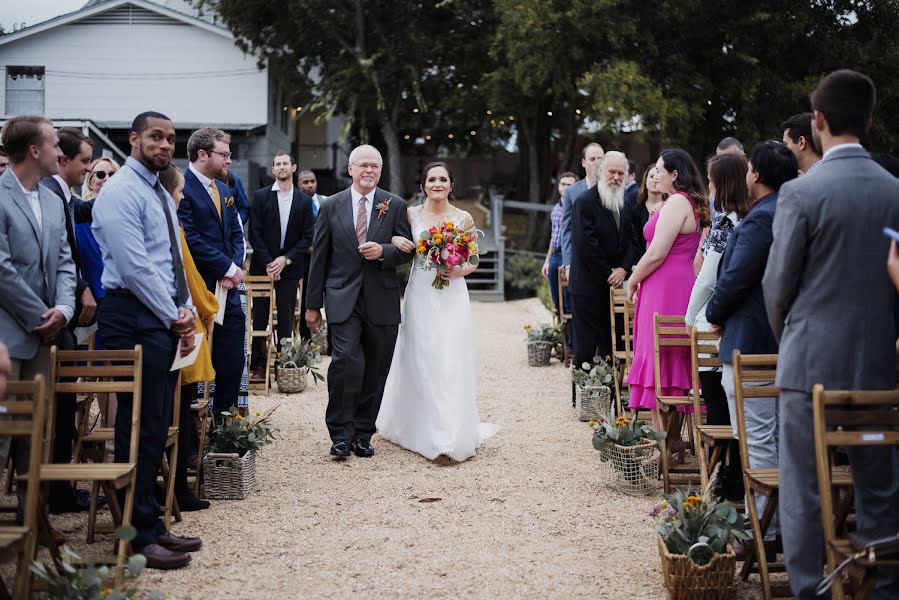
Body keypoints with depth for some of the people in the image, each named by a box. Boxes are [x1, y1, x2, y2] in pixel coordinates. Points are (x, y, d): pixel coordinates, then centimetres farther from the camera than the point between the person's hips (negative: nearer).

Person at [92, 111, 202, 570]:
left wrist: (185, 314, 8)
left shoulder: (161, 195, 21)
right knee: (139, 428, -7)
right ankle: (137, 537, -1)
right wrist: (175, 317, -11)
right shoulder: (120, 192, -9)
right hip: (135, 319, -9)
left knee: (155, 428, 11)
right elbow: (135, 266, -16)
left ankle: (150, 526, 18)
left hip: (166, 321, 9)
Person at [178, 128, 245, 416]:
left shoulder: (224, 191, 17)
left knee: (233, 362, 8)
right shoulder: (181, 188, -11)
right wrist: (230, 269, -13)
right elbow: (190, 240, -18)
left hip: (227, 289, 8)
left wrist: (235, 267, -3)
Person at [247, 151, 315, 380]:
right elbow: (254, 233, -2)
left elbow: (308, 237, 2)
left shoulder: (304, 200, 6)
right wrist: (268, 262, -10)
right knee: (260, 317, 2)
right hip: (263, 265, -1)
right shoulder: (261, 196, 2)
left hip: (289, 267, 1)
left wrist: (285, 260, -9)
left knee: (286, 320, 2)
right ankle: (258, 365, 8)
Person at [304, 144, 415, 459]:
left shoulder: (395, 205, 7)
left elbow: (408, 249, 7)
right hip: (343, 299, -1)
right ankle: (341, 433, -4)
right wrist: (313, 304, 7)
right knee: (346, 362, -16)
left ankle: (363, 434, 17)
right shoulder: (332, 206, 6)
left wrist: (383, 252, -14)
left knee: (375, 371, 4)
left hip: (382, 300, 1)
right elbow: (319, 257, 8)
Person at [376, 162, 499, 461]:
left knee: (451, 364, -5)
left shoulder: (463, 218, 3)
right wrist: (394, 240, -8)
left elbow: (473, 261, 10)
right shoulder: (411, 214, 4)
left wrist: (460, 270, -11)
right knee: (419, 363, 2)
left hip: (452, 297, -1)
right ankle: (420, 429, 15)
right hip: (420, 295, 1)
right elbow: (394, 239, 14)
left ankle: (452, 435, 2)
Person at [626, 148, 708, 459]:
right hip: (682, 285, 10)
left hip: (665, 291, -10)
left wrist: (633, 280, -4)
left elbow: (656, 254, -18)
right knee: (675, 365, 13)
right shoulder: (692, 204, 16)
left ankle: (661, 446, -4)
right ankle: (674, 439, 18)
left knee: (658, 366, -6)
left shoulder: (676, 203, -14)